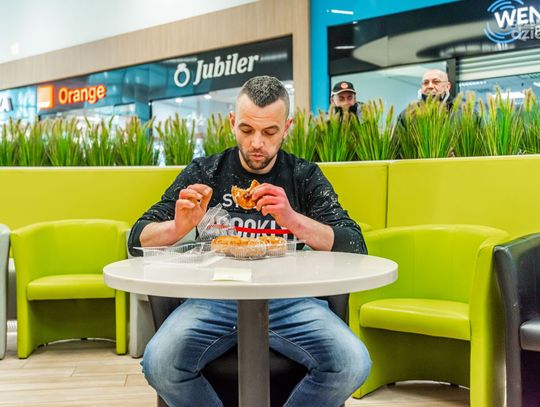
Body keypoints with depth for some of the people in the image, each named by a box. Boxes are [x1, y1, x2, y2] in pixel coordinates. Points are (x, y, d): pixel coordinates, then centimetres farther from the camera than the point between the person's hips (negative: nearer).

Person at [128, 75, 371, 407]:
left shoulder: (305, 176, 8)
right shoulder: (205, 173, 9)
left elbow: (356, 247, -2)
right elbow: (139, 239, 7)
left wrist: (293, 220, -20)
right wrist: (178, 228, -17)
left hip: (289, 298, 0)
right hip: (215, 297, 0)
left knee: (353, 364, -26)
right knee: (159, 363, -28)